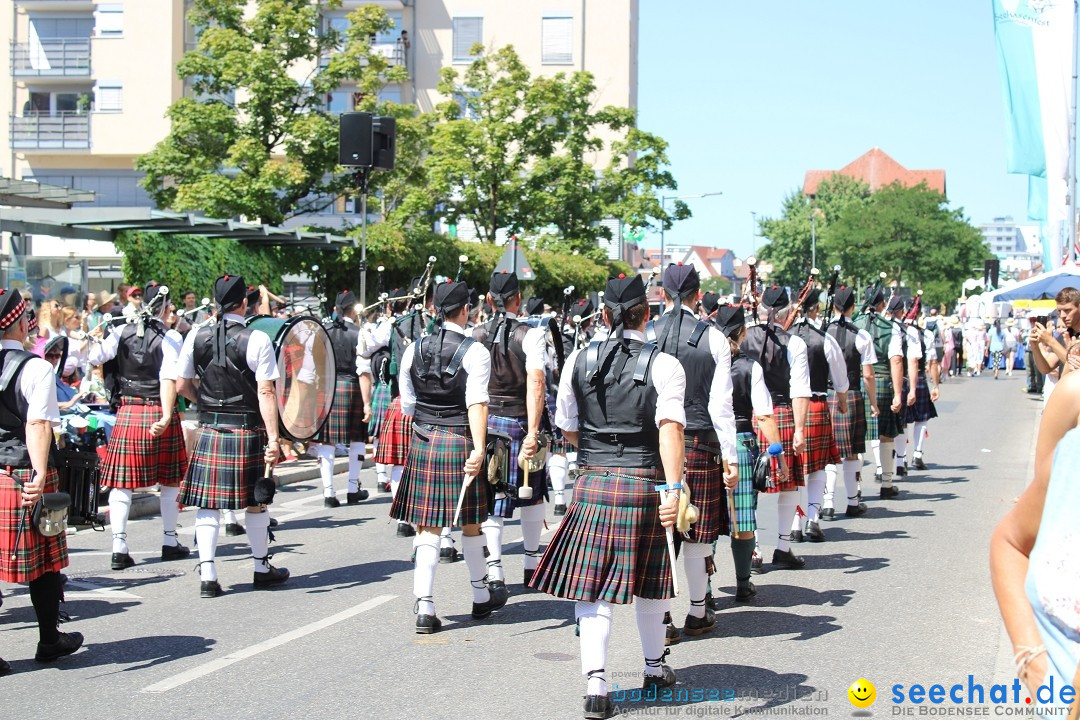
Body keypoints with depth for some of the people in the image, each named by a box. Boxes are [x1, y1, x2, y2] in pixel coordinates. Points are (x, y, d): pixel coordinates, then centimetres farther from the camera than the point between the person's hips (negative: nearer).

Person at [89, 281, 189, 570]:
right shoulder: (170, 338, -8)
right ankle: (169, 542, 20)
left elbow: (95, 358, -9)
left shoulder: (121, 332, 1)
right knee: (169, 480, 13)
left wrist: (97, 339, 7)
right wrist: (166, 418, -23)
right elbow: (168, 379, -18)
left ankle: (119, 547, -4)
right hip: (159, 411, -2)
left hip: (127, 413, 2)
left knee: (122, 481, 4)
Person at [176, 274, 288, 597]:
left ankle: (208, 576, 1)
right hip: (248, 433, -3)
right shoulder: (257, 340, -10)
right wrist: (273, 437, -14)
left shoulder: (195, 337, 1)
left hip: (209, 432, 3)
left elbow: (182, 385, 6)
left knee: (208, 502, 5)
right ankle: (262, 568, 25)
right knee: (255, 503, 11)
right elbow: (266, 392, -14)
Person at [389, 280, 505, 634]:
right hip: (460, 442, -3)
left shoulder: (414, 349, 5)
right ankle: (482, 596, 29)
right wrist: (478, 449, -21)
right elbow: (477, 405, -17)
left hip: (422, 442, 3)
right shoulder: (474, 352, -8)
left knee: (427, 527, 4)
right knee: (470, 524, 12)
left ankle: (424, 607, -3)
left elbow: (407, 406, 11)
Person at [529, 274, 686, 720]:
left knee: (592, 585, 2)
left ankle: (595, 683, -9)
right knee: (647, 581, 17)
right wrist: (673, 490, -22)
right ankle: (654, 667, 34)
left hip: (593, 482, 1)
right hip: (645, 483, -1)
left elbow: (568, 428, 11)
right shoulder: (664, 365, -6)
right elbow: (670, 429, -18)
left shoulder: (579, 361, 3)